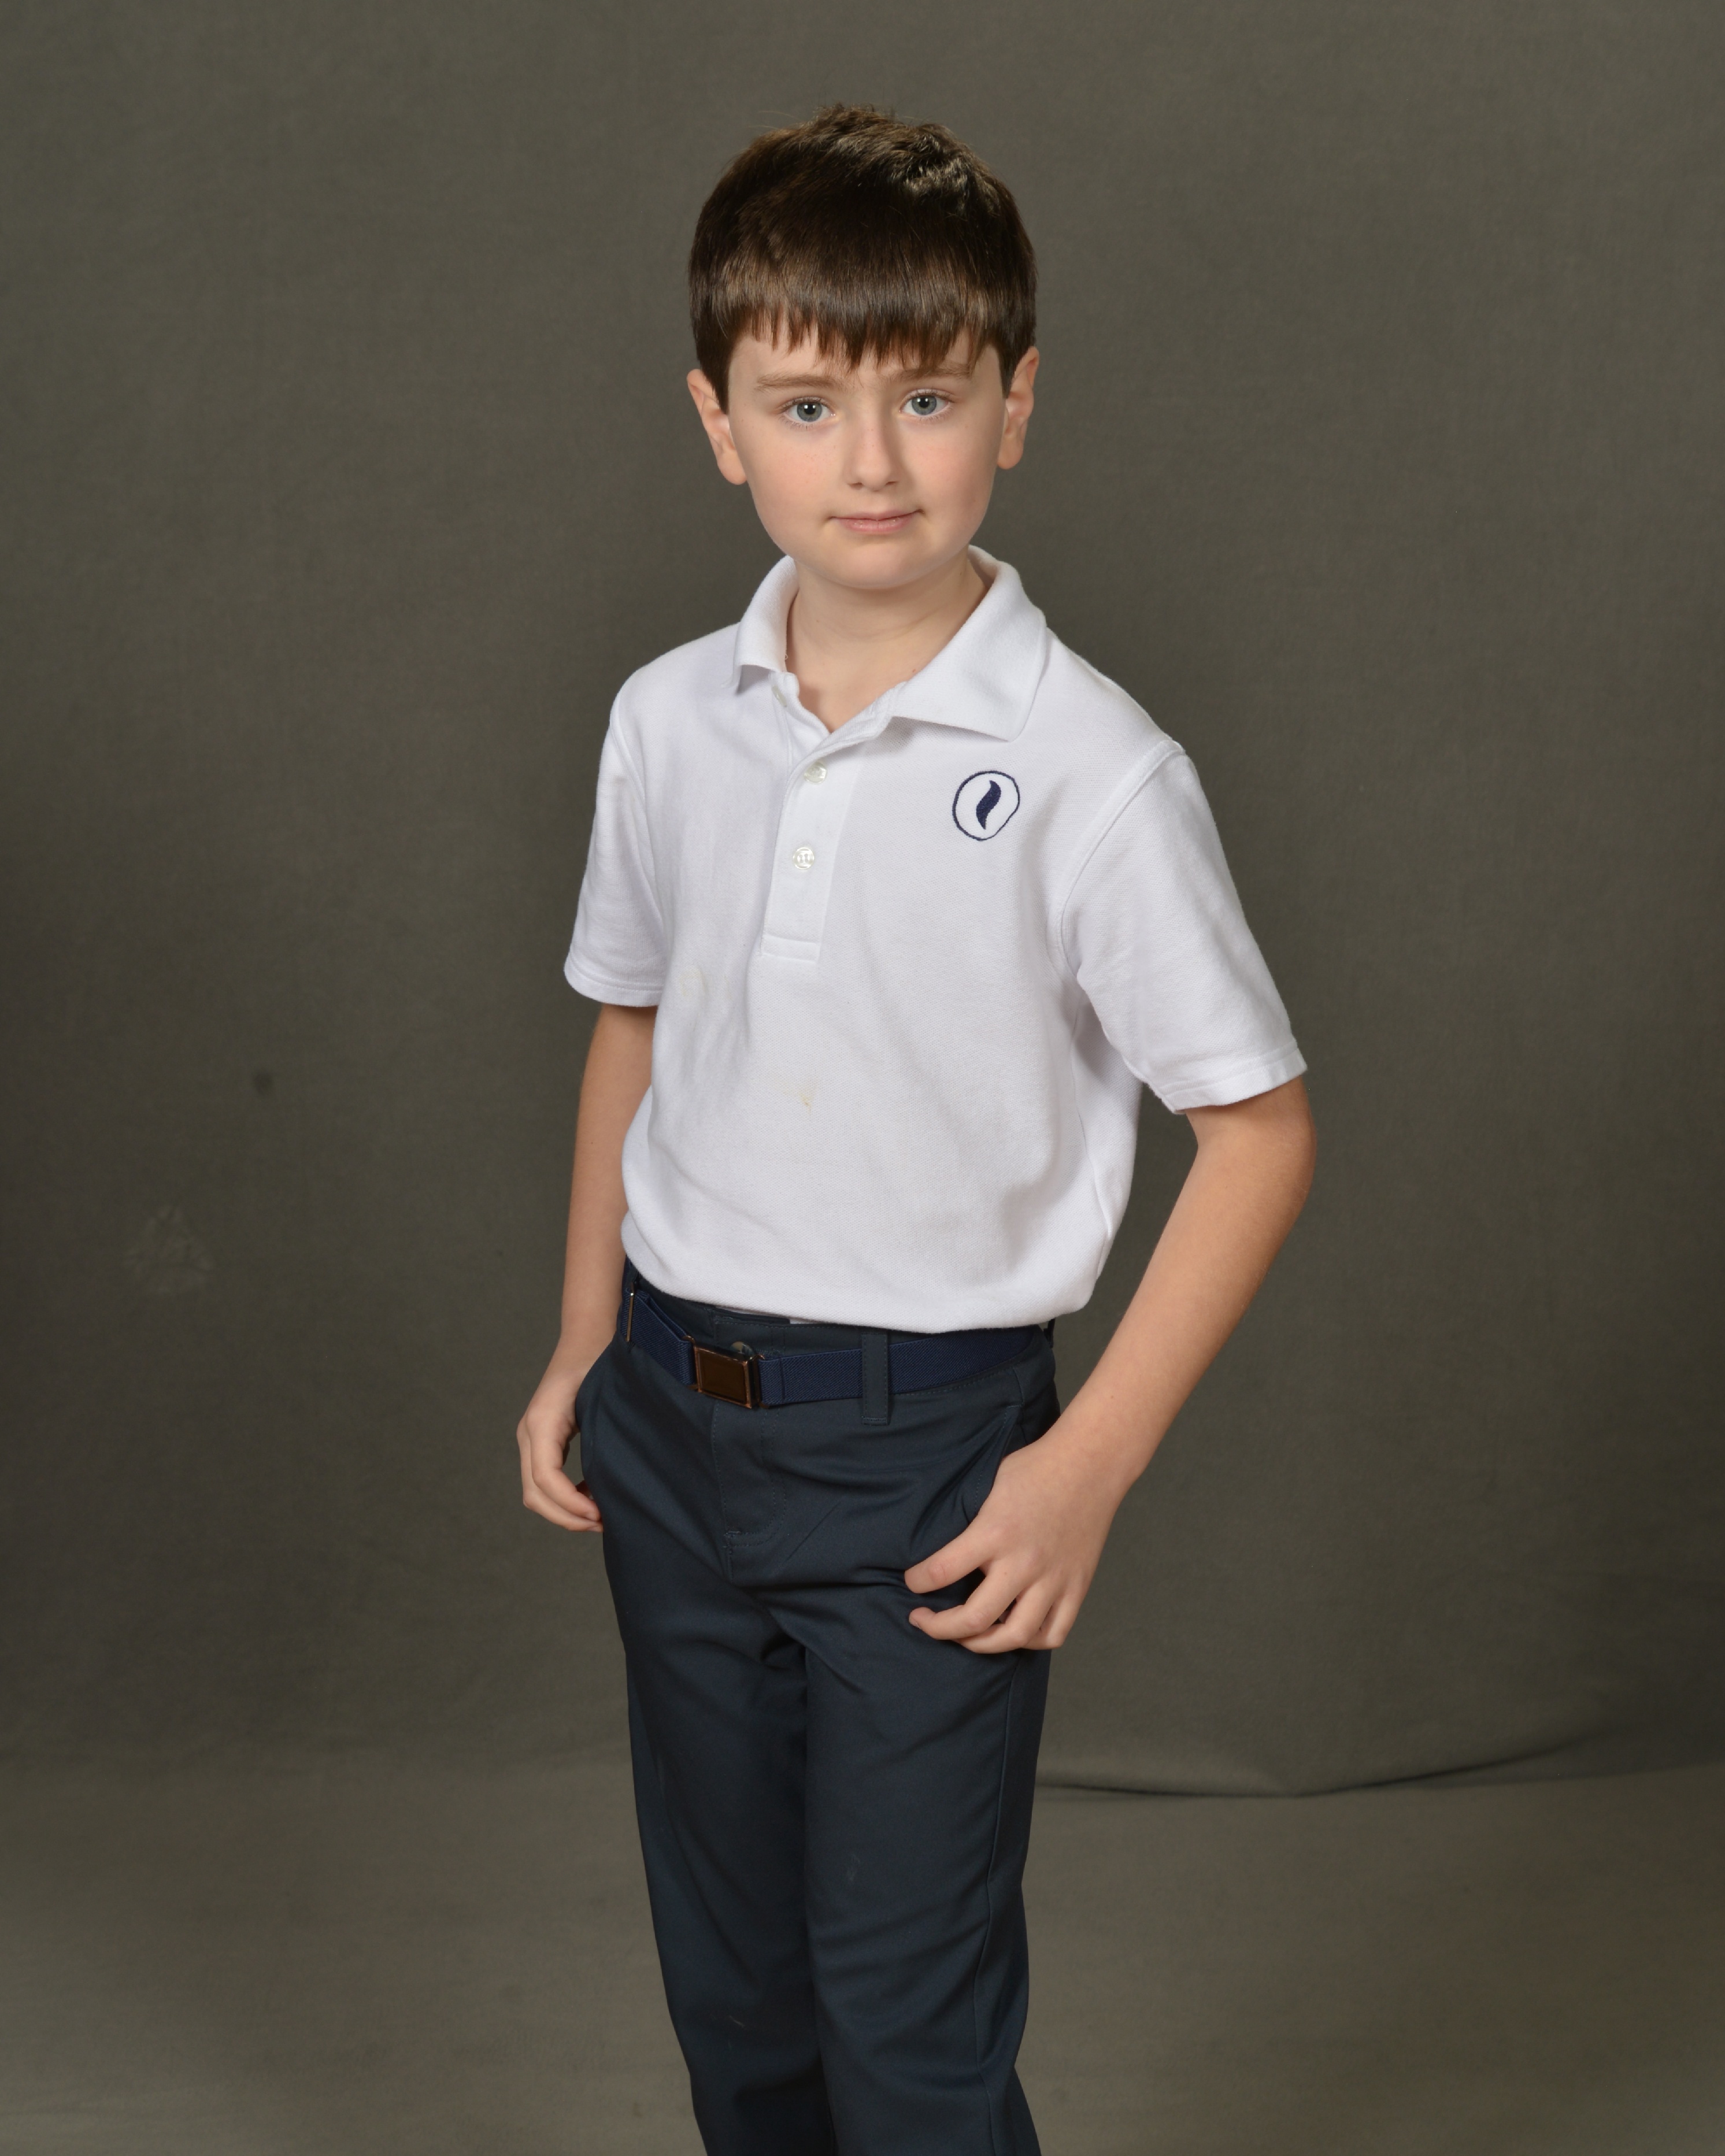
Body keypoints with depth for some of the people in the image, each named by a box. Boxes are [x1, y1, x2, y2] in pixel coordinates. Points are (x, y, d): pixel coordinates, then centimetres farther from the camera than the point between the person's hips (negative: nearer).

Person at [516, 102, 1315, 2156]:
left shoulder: (1090, 770, -16)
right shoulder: (668, 725, -1)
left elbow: (1258, 1130, -10)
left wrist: (1091, 1464, -13)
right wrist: (585, 1348, 13)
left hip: (926, 1451, -5)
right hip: (673, 1422, 5)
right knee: (730, 1986, 20)